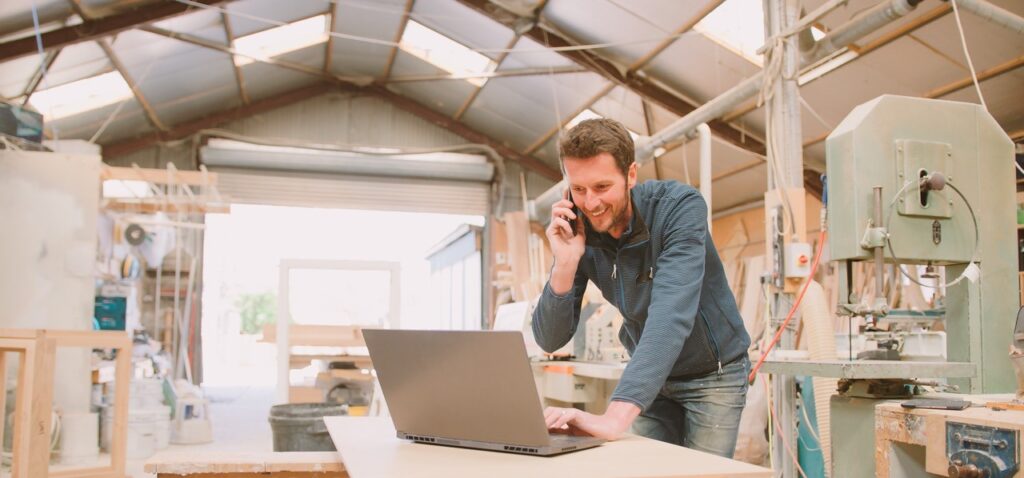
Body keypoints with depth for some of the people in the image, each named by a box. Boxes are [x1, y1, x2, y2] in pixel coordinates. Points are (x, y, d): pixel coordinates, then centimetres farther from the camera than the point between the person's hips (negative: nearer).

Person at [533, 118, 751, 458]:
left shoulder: (680, 207, -27)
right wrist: (565, 264, -31)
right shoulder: (577, 233, -14)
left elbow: (670, 313, -41)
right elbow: (550, 340, -14)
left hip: (713, 373, -3)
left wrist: (615, 417, -52)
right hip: (650, 377, 4)